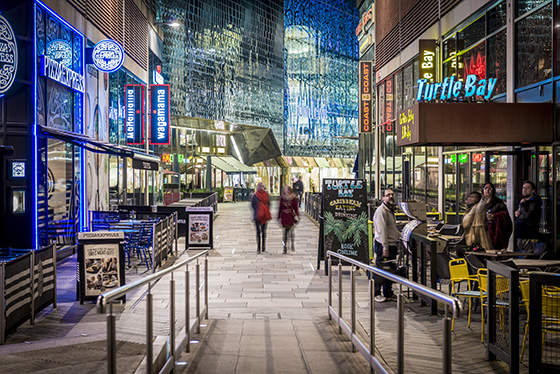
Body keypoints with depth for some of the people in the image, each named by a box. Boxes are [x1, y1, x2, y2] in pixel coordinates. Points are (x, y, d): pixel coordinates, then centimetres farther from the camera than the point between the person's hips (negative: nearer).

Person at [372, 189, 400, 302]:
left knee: (391, 270, 14)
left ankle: (388, 294, 23)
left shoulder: (390, 211, 18)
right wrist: (385, 248, -24)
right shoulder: (381, 210, -14)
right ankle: (377, 294, 6)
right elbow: (382, 230, -20)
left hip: (392, 245, 10)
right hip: (383, 246, -10)